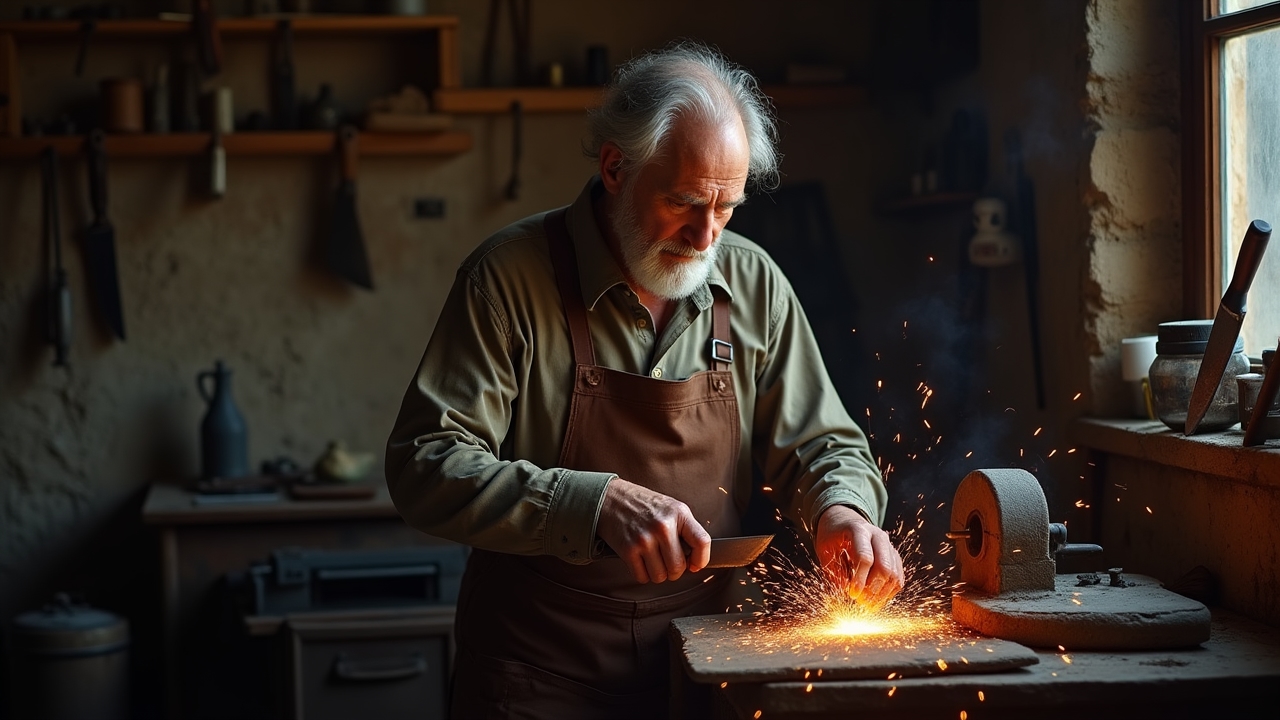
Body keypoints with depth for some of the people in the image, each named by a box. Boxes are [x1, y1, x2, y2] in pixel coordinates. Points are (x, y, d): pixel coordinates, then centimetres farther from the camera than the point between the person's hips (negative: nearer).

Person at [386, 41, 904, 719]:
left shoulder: (753, 283, -1)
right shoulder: (510, 275, -13)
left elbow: (821, 443, 8)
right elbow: (426, 466, -17)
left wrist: (841, 508, -15)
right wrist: (598, 504, -27)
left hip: (700, 659, 4)